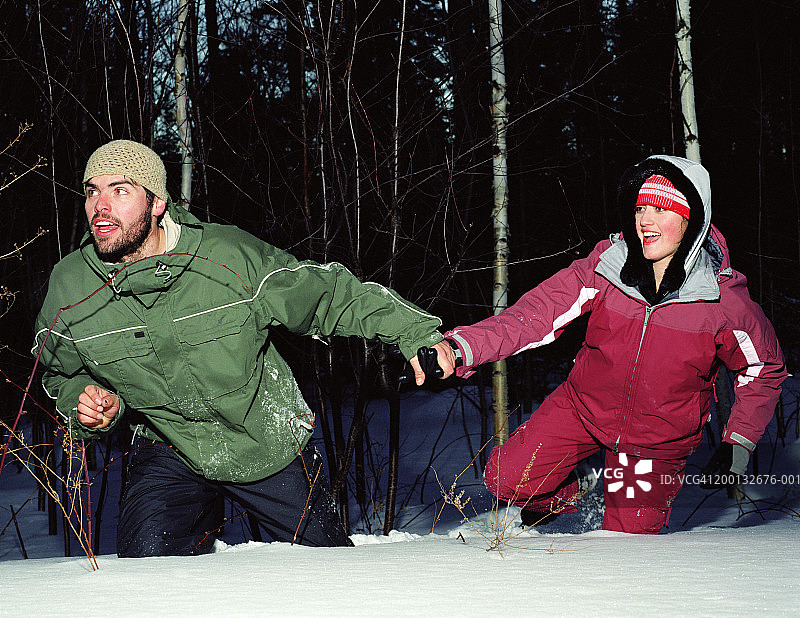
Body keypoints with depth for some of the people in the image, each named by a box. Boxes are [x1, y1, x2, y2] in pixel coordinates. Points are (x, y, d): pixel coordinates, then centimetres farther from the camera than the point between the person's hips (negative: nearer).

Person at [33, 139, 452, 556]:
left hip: (270, 442, -1)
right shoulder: (67, 289, -15)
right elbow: (64, 376, 5)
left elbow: (328, 292, -11)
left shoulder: (231, 258, -23)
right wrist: (82, 400, -18)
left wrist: (416, 331, -14)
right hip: (168, 453, 1)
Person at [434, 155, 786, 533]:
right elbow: (537, 313, -24)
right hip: (586, 408, 1)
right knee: (507, 479, -7)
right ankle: (569, 491, 27)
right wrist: (462, 348, -39)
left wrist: (740, 444, -9)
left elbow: (764, 370, -3)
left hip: (660, 438, -1)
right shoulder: (605, 268, -19)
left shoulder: (725, 301, -21)